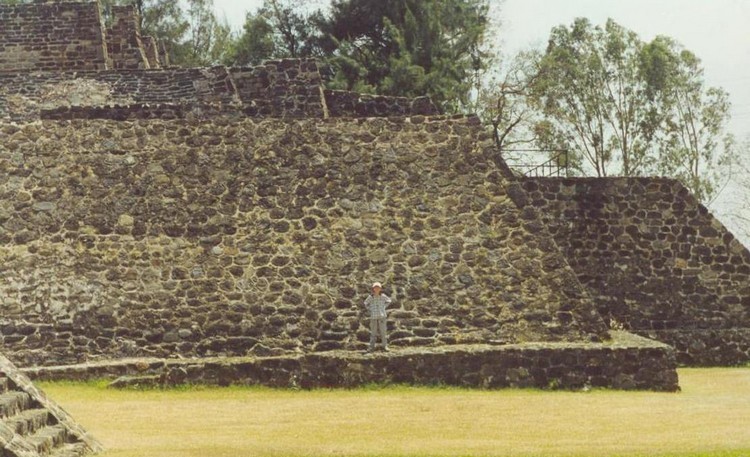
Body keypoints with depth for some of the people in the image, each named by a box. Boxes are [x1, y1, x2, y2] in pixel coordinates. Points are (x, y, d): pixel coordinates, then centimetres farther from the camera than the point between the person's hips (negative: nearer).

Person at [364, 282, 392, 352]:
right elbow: (366, 303, 18)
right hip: (373, 317, 0)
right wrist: (369, 309, 6)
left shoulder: (383, 296, -2)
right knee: (373, 332, 3)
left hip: (382, 316, 0)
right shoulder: (370, 297, -1)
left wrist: (384, 307, 7)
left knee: (383, 331, 0)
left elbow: (389, 301, 18)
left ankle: (385, 346, 6)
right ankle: (371, 347, 7)